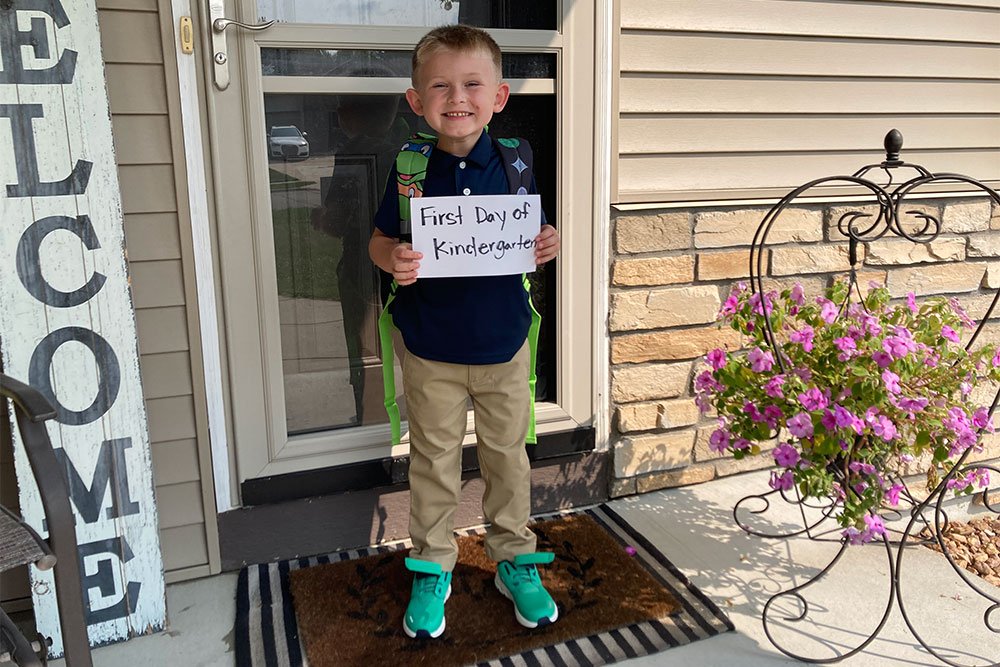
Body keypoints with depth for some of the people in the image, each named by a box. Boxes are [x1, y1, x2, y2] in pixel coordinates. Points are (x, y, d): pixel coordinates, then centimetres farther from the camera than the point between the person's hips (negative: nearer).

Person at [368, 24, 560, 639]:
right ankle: (433, 569, 33)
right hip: (431, 350, -1)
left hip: (503, 342, 1)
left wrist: (547, 247, -15)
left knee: (508, 455, 15)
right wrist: (393, 259, -23)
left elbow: (530, 238, 7)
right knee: (434, 462, 13)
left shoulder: (513, 162, -4)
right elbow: (380, 240, -1)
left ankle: (515, 560, 36)